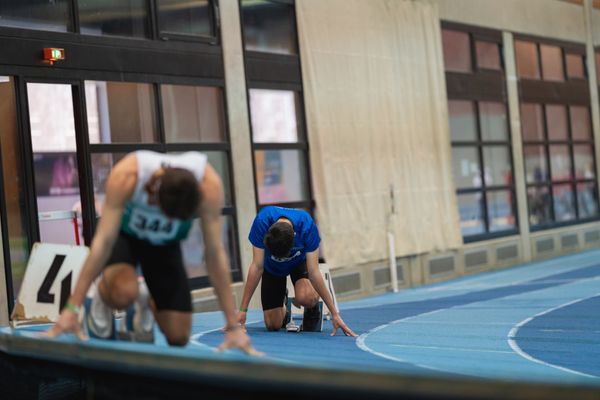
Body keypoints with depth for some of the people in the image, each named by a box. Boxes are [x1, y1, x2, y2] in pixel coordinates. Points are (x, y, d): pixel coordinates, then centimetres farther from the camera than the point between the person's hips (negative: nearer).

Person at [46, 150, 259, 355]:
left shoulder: (209, 185, -34)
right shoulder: (126, 176, -38)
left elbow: (215, 253, -28)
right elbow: (104, 241, -36)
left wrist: (233, 325, -27)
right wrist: (72, 307, -37)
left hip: (165, 243, 3)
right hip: (123, 234, -2)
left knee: (177, 338, -5)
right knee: (123, 292, -37)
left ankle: (145, 301, 28)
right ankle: (100, 296, 0)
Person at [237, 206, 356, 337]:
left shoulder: (307, 226, -37)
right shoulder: (262, 222, -36)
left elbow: (313, 272, -31)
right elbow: (257, 267, -29)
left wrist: (335, 314, -32)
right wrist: (243, 310, -28)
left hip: (299, 262, -1)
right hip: (271, 267, 1)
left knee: (305, 297, -33)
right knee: (273, 325, -7)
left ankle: (312, 307, 3)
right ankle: (283, 309, 28)